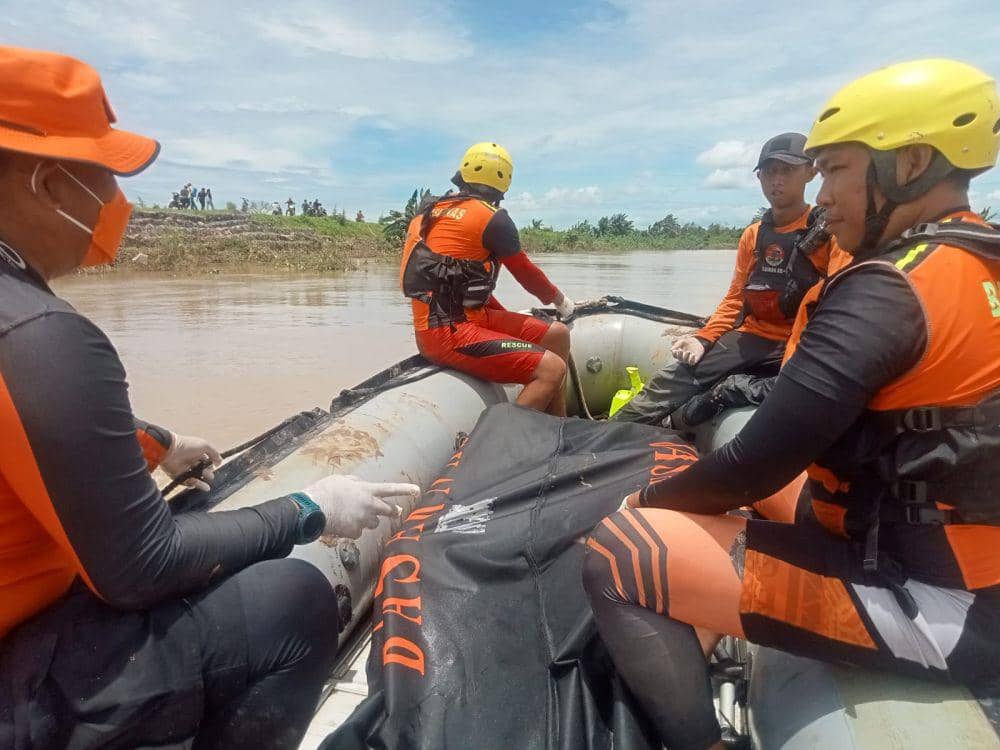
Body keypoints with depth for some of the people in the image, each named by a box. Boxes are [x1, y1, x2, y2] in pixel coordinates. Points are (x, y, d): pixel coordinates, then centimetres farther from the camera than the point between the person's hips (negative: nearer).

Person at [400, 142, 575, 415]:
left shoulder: (433, 209, 14)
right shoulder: (493, 218, -9)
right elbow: (526, 272, 4)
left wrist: (507, 317, 26)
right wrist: (559, 299, 23)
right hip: (450, 333, -9)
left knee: (558, 335, 11)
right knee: (553, 370, -17)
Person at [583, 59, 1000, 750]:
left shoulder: (887, 289, -21)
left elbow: (762, 460, -24)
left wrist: (652, 500, -6)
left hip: (935, 605, -10)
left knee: (619, 549, -15)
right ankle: (697, 657, 27)